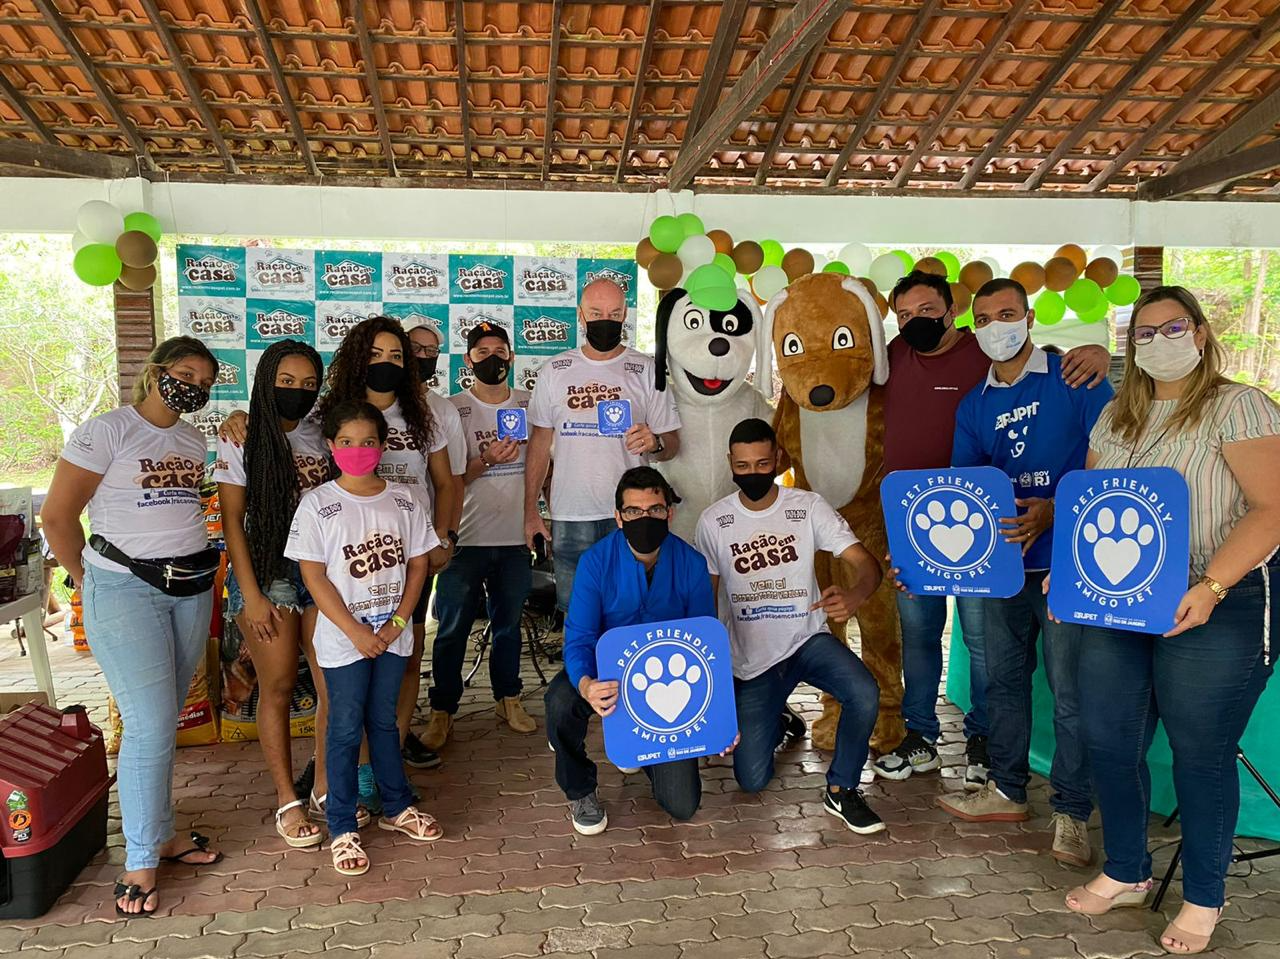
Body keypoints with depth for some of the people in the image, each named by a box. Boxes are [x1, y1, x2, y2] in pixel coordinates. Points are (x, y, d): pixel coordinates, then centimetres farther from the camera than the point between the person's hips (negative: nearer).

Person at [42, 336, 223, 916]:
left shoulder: (195, 440, 12)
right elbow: (57, 517, -6)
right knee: (150, 725, -7)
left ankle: (158, 832, 25)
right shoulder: (106, 431, -8)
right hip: (124, 590, -6)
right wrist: (88, 581, 1)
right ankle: (140, 861, 8)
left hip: (192, 588, 6)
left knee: (163, 721, 11)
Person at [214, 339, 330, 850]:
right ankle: (287, 799, 15)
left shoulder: (321, 435, 8)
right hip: (265, 569, -3)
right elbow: (232, 521, -4)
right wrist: (250, 594, -9)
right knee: (278, 686, 1)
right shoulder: (241, 440, -2)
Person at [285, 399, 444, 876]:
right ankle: (342, 829, 16)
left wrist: (396, 624, -7)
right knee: (346, 729, 5)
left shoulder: (403, 499, 0)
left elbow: (418, 564, 3)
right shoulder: (317, 504, -9)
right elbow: (314, 576, -10)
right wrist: (356, 631, -14)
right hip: (343, 638, -3)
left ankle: (397, 807, 31)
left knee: (384, 721, 17)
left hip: (393, 634, 3)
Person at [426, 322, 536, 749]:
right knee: (453, 629, 3)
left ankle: (508, 700, 30)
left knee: (509, 623, 15)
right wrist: (486, 461, -22)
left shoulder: (530, 405, 6)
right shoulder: (452, 409, -3)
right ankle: (442, 710, 16)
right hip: (467, 538, -3)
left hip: (515, 537, 3)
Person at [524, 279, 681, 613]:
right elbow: (540, 443, 11)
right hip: (570, 515, 2)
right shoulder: (554, 371, 8)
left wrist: (655, 443, -19)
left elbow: (671, 444, 5)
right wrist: (530, 510, 6)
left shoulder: (646, 370, 4)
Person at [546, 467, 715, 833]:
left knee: (682, 805, -5)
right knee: (561, 701, -36)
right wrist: (586, 685, -45)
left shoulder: (691, 564, -12)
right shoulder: (596, 561, -17)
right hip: (607, 673, -1)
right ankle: (579, 792, -4)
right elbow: (579, 638, -21)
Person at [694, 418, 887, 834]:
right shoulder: (713, 522, -6)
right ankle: (775, 721, 33)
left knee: (864, 693, -31)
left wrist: (855, 596, -38)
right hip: (752, 657, 1)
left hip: (808, 638, 0)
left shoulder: (808, 506, -8)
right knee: (752, 780, -2)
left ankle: (841, 790, -4)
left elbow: (867, 563, -15)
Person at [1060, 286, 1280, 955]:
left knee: (1200, 755, 3)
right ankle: (1126, 874, 29)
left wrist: (1209, 589, -26)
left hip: (1218, 607, -5)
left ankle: (1203, 899, 25)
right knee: (1108, 741, 8)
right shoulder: (1116, 416, 12)